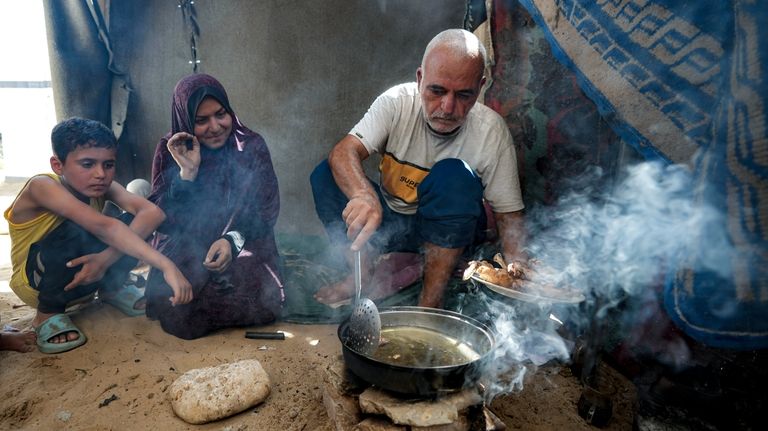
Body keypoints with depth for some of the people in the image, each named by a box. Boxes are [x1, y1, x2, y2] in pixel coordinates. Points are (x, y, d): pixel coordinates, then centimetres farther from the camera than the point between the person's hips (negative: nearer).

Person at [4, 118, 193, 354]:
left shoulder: (102, 186, -13)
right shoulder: (42, 186, -29)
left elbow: (153, 212, -30)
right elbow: (105, 226, -44)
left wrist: (107, 257, -43)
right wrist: (166, 266, -54)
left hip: (88, 277, 5)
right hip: (36, 282, -4)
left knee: (136, 221, -20)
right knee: (76, 231, -35)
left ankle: (111, 289, 6)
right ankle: (47, 314, -9)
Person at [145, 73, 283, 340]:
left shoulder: (251, 146, 0)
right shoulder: (169, 150, 2)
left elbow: (265, 209, -4)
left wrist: (233, 239, -23)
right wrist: (187, 173, -18)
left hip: (243, 246, 1)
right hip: (185, 250, 0)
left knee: (260, 299, -28)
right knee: (177, 312, -27)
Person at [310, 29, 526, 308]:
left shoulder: (491, 130, -18)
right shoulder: (397, 102, -16)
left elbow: (508, 214, -15)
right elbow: (343, 152, -28)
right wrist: (364, 196, -49)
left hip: (449, 230, -1)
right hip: (386, 220, 2)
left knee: (454, 175, -32)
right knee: (324, 175, -18)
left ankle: (431, 301, -24)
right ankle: (361, 273, -11)